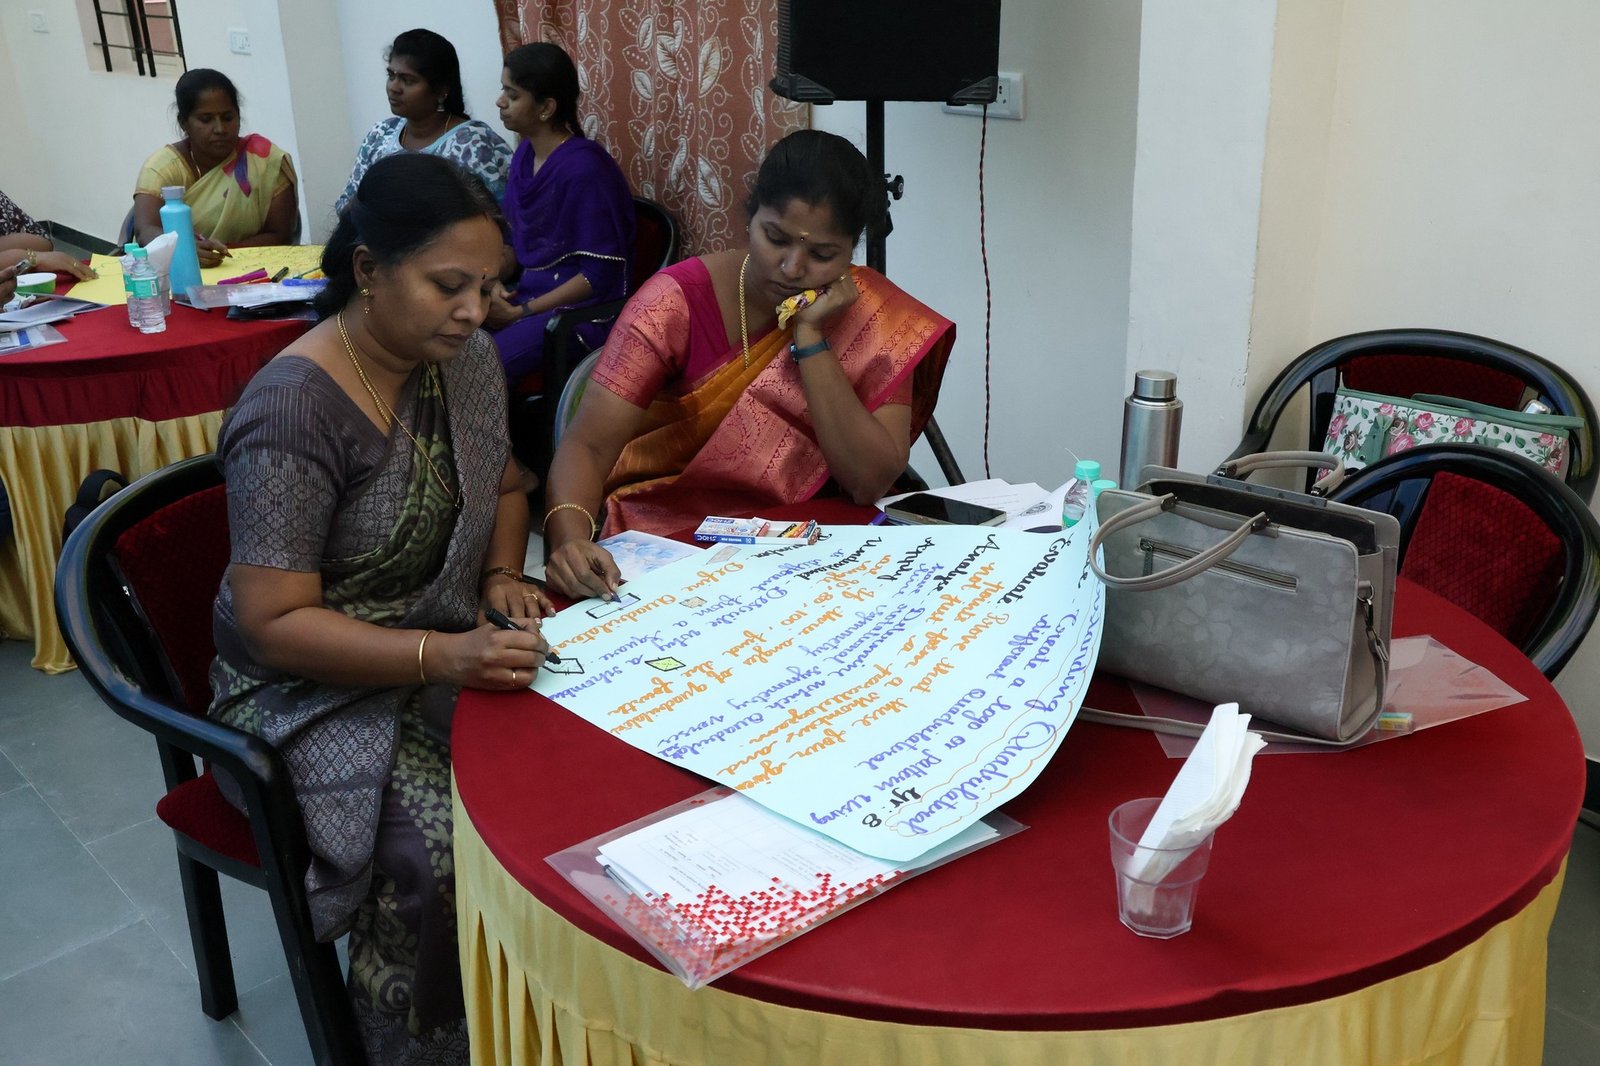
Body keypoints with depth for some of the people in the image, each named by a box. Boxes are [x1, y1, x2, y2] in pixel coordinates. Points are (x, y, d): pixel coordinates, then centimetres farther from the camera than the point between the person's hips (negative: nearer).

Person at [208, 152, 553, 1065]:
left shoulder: (468, 357, -1)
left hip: (453, 645, 7)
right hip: (318, 688, -6)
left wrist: (502, 577, -3)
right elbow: (274, 623, -21)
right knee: (444, 852, -29)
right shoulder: (293, 410, -22)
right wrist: (443, 656, -32)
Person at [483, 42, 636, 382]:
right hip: (530, 293, 8)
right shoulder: (524, 156, 7)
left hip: (581, 310, -8)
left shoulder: (584, 169, -18)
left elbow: (600, 275, -18)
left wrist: (519, 313, -15)